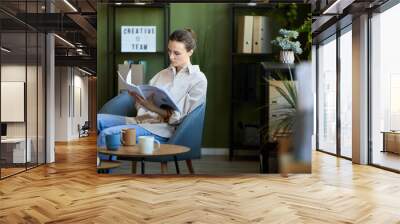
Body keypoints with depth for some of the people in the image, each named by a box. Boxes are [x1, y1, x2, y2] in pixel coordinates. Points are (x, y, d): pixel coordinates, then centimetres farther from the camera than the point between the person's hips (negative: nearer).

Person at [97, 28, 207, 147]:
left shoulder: (198, 79, 0)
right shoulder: (163, 73, 20)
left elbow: (179, 117, -7)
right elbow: (147, 100, 13)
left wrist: (153, 108, -20)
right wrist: (137, 96, -10)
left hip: (161, 128, -6)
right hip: (142, 119, 7)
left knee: (107, 134, -25)